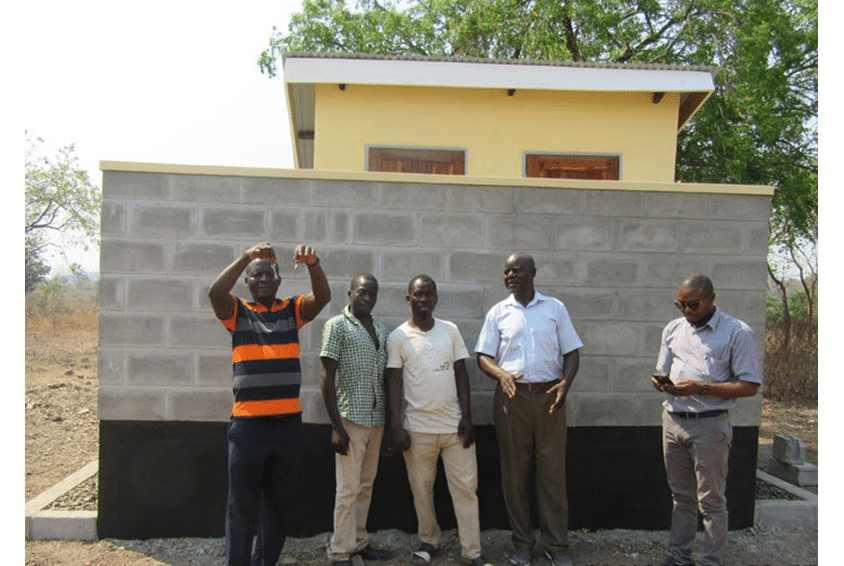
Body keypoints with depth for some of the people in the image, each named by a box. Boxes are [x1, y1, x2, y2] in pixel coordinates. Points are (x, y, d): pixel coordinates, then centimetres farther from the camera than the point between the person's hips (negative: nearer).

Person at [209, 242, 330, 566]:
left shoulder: (292, 310, 7)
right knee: (242, 506, 5)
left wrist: (313, 264, -27)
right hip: (247, 424, -3)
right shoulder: (237, 311, 2)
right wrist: (246, 257, -26)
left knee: (279, 505, 15)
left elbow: (322, 297, -10)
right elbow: (215, 292, -18)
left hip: (288, 422, 3)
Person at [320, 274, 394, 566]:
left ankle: (359, 542, 28)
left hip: (376, 419, 6)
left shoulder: (382, 330, 11)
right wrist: (336, 425, -14)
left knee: (366, 486, 15)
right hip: (351, 419, -6)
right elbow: (327, 377, -10)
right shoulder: (337, 326, -7)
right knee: (348, 489, 1)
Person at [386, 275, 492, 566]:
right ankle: (429, 541, 30)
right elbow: (394, 382, -2)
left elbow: (461, 374, 6)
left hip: (454, 425, 2)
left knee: (465, 487, 3)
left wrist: (467, 418, 0)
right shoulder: (398, 337, -2)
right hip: (418, 428, -1)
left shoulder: (450, 330, 4)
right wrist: (396, 427, -7)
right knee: (422, 489, 10)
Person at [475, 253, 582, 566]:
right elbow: (483, 356, 3)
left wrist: (565, 382, -11)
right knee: (514, 472, 6)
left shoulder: (555, 307, 7)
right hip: (512, 397, 1)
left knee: (552, 471, 3)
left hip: (549, 397, 0)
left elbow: (571, 351, 6)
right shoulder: (498, 312, 6)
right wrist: (502, 374, -17)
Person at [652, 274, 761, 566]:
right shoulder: (673, 328, 11)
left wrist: (701, 388, -20)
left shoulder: (737, 332, -7)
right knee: (681, 496, 15)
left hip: (709, 424, -5)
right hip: (673, 420, 5)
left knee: (711, 501, 4)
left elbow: (749, 386, -10)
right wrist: (661, 382, -6)